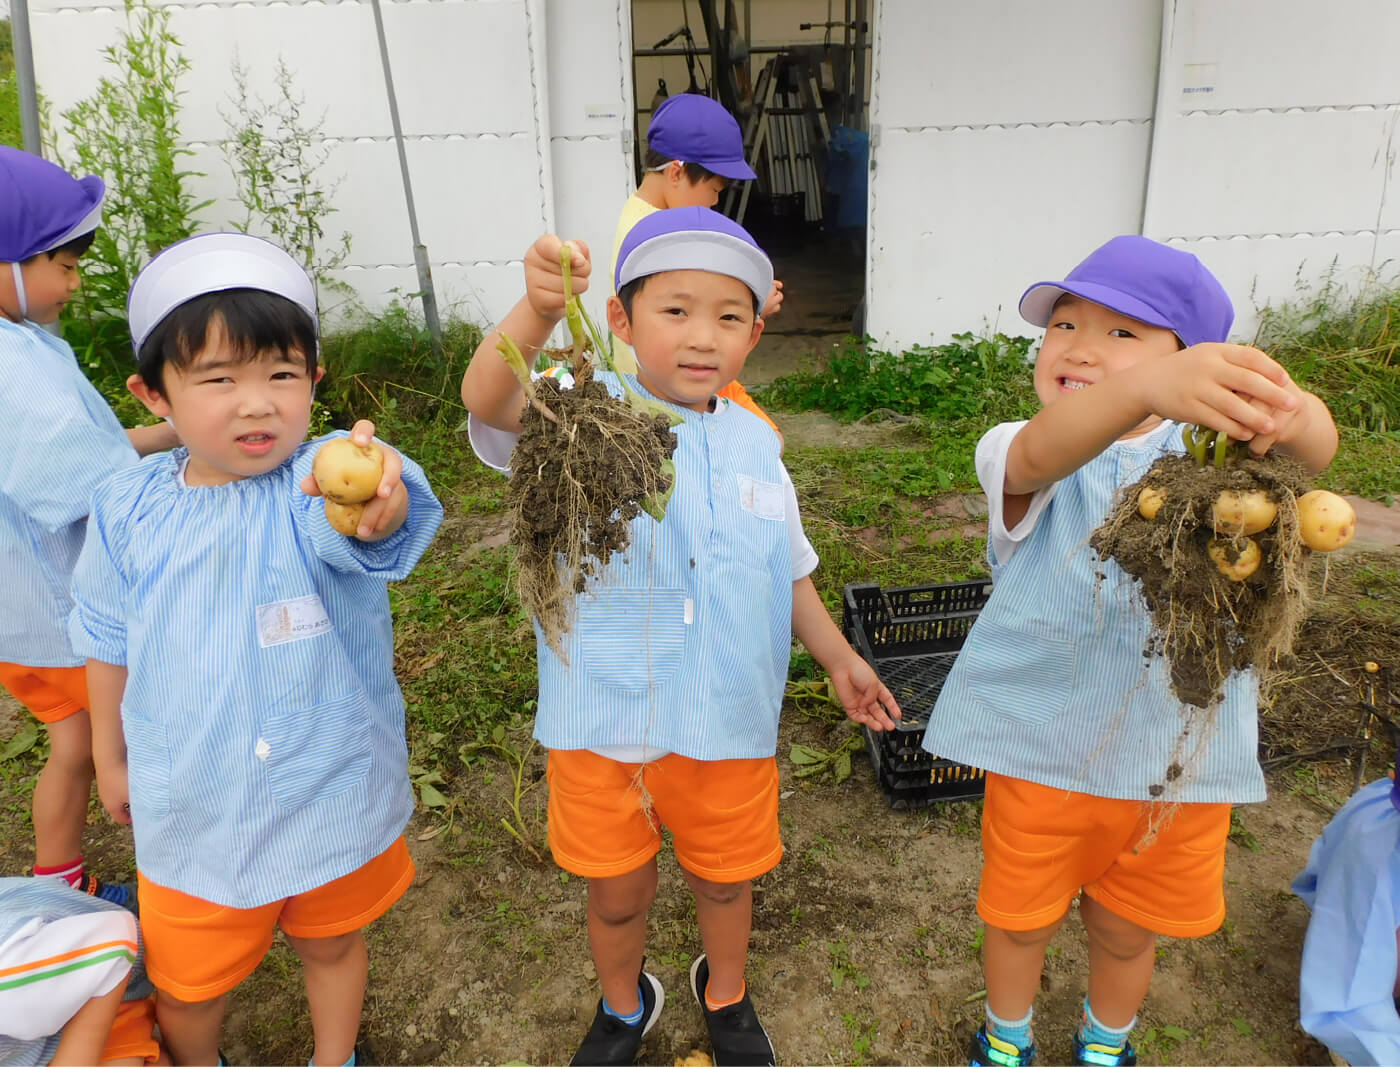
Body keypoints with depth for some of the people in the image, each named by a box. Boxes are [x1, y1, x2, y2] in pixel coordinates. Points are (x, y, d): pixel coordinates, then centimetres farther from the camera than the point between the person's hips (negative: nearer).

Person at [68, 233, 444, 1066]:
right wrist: (110, 757, 16)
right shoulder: (132, 511, -11)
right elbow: (110, 645, 5)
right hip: (192, 811, 2)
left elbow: (363, 528, -48)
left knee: (334, 942, 24)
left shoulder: (325, 483, -22)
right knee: (188, 981, 22)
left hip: (336, 795, -2)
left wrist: (373, 503, -71)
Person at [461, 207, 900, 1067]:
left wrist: (839, 657, 17)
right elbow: (490, 403, -34)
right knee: (617, 891, 19)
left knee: (727, 877, 23)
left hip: (729, 723, 3)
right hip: (604, 722, -3)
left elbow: (789, 570, 14)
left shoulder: (755, 442, 2)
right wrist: (538, 312, -52)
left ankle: (724, 992, 56)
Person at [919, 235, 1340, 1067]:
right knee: (1021, 915, 20)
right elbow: (1043, 453, -39)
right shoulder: (1019, 453, -14)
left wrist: (1288, 417, -53)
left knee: (1127, 931, 23)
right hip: (1042, 750, -1)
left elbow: (1313, 451, -28)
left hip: (1179, 760, 2)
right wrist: (1146, 389, -60)